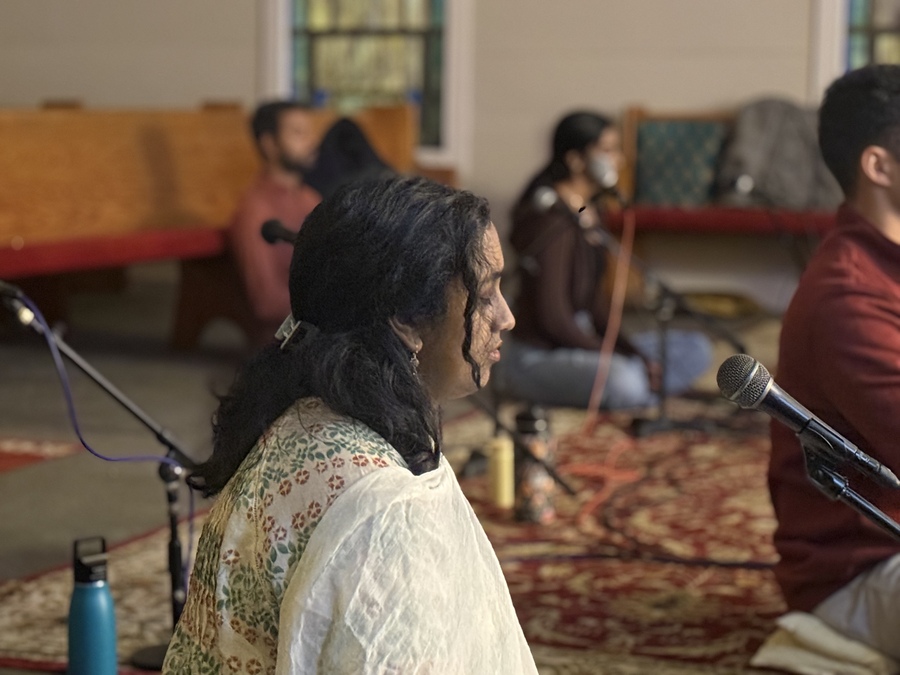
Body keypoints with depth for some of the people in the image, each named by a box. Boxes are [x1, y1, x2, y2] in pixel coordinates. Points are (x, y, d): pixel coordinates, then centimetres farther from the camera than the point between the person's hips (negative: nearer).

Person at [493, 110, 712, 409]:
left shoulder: (587, 212, 9)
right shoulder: (554, 223, -19)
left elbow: (593, 298, 12)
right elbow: (553, 319, -22)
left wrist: (633, 351, 0)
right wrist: (618, 358, -15)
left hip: (582, 342, 10)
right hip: (539, 354, -10)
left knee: (696, 351, 5)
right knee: (623, 383, -39)